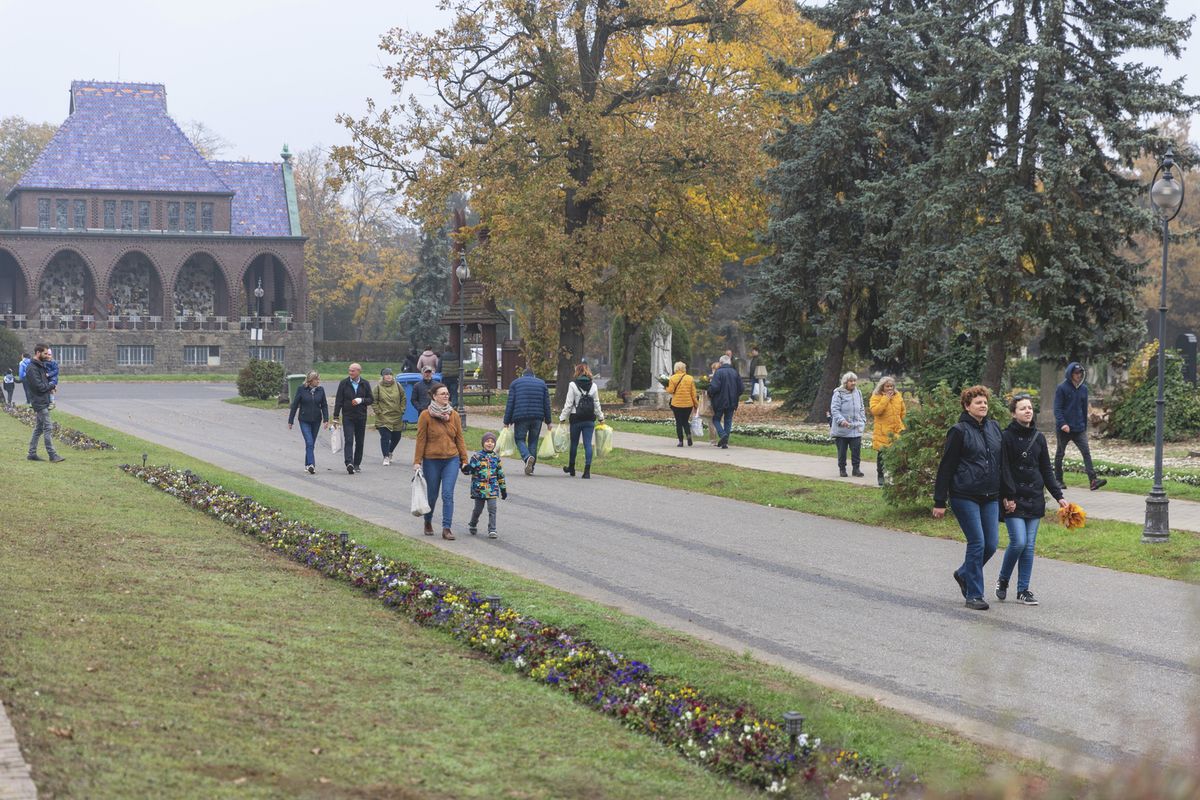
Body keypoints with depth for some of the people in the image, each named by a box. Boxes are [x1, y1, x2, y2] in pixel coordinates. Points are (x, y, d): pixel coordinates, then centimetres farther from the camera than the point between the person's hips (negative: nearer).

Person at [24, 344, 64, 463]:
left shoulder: (40, 366, 15)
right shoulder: (32, 368, -15)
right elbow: (39, 386, -20)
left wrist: (49, 384, 1)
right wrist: (50, 385, -5)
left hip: (44, 402, 10)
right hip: (39, 402, -10)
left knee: (39, 428, 13)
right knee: (48, 428, -10)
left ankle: (32, 453, 17)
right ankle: (52, 455, -11)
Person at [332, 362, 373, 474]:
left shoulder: (365, 384, 5)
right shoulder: (344, 383, 1)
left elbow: (371, 400, 7)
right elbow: (338, 401, 1)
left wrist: (361, 400, -12)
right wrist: (336, 416, -4)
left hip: (361, 417, 2)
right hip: (347, 417, -2)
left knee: (359, 442, 7)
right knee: (349, 441, -14)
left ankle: (357, 464, 17)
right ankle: (349, 463, -24)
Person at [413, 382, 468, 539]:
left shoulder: (454, 415, 5)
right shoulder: (425, 416, -5)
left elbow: (460, 438, 9)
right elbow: (420, 440, -3)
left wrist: (464, 459, 6)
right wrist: (417, 461, -6)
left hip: (451, 460, 2)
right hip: (431, 461, -2)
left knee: (448, 494, -8)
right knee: (432, 495, 10)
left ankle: (447, 528, -7)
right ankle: (428, 522, 34)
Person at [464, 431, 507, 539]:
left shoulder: (496, 457, 6)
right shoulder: (477, 457, -3)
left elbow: (500, 474, 13)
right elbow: (470, 470, -2)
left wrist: (503, 488, 15)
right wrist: (466, 468, -27)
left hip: (492, 489, 2)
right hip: (479, 488, -1)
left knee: (492, 509, -6)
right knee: (478, 509, 9)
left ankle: (492, 530, -1)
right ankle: (472, 525, 34)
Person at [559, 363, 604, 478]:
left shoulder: (573, 385, -8)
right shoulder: (593, 386, 3)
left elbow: (568, 404, -8)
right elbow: (597, 404, 8)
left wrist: (562, 418, -3)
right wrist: (600, 417, 19)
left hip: (576, 419, -3)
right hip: (590, 420, 3)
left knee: (574, 443, 13)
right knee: (588, 444, 0)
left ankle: (571, 467, 28)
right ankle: (587, 470, -7)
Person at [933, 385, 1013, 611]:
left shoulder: (994, 428, 12)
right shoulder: (959, 431, -6)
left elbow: (1002, 464, 18)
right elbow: (946, 467, -5)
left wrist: (1008, 494, 15)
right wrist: (939, 502, -8)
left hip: (990, 497, 6)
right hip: (964, 497, -6)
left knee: (991, 544, 3)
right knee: (977, 543, -8)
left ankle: (964, 574, 29)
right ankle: (974, 595, 2)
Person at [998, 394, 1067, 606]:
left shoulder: (1038, 438, 11)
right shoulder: (1007, 437, -6)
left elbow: (1046, 470, 15)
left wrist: (1058, 496, 10)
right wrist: (1006, 497, -19)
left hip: (1034, 499, 5)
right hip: (1014, 500, -5)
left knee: (1029, 545, 4)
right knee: (1019, 541, -13)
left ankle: (1023, 590, 10)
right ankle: (1002, 580, 10)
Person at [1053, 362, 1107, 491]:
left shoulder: (1084, 388, 7)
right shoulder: (1062, 388, -8)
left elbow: (1084, 409, 15)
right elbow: (1057, 408, -11)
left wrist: (1084, 426, 17)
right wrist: (1062, 423, -24)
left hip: (1079, 429, 4)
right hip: (1064, 428, -4)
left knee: (1086, 452, -8)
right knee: (1060, 454, 9)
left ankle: (1093, 480, -16)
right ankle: (1058, 480, 22)